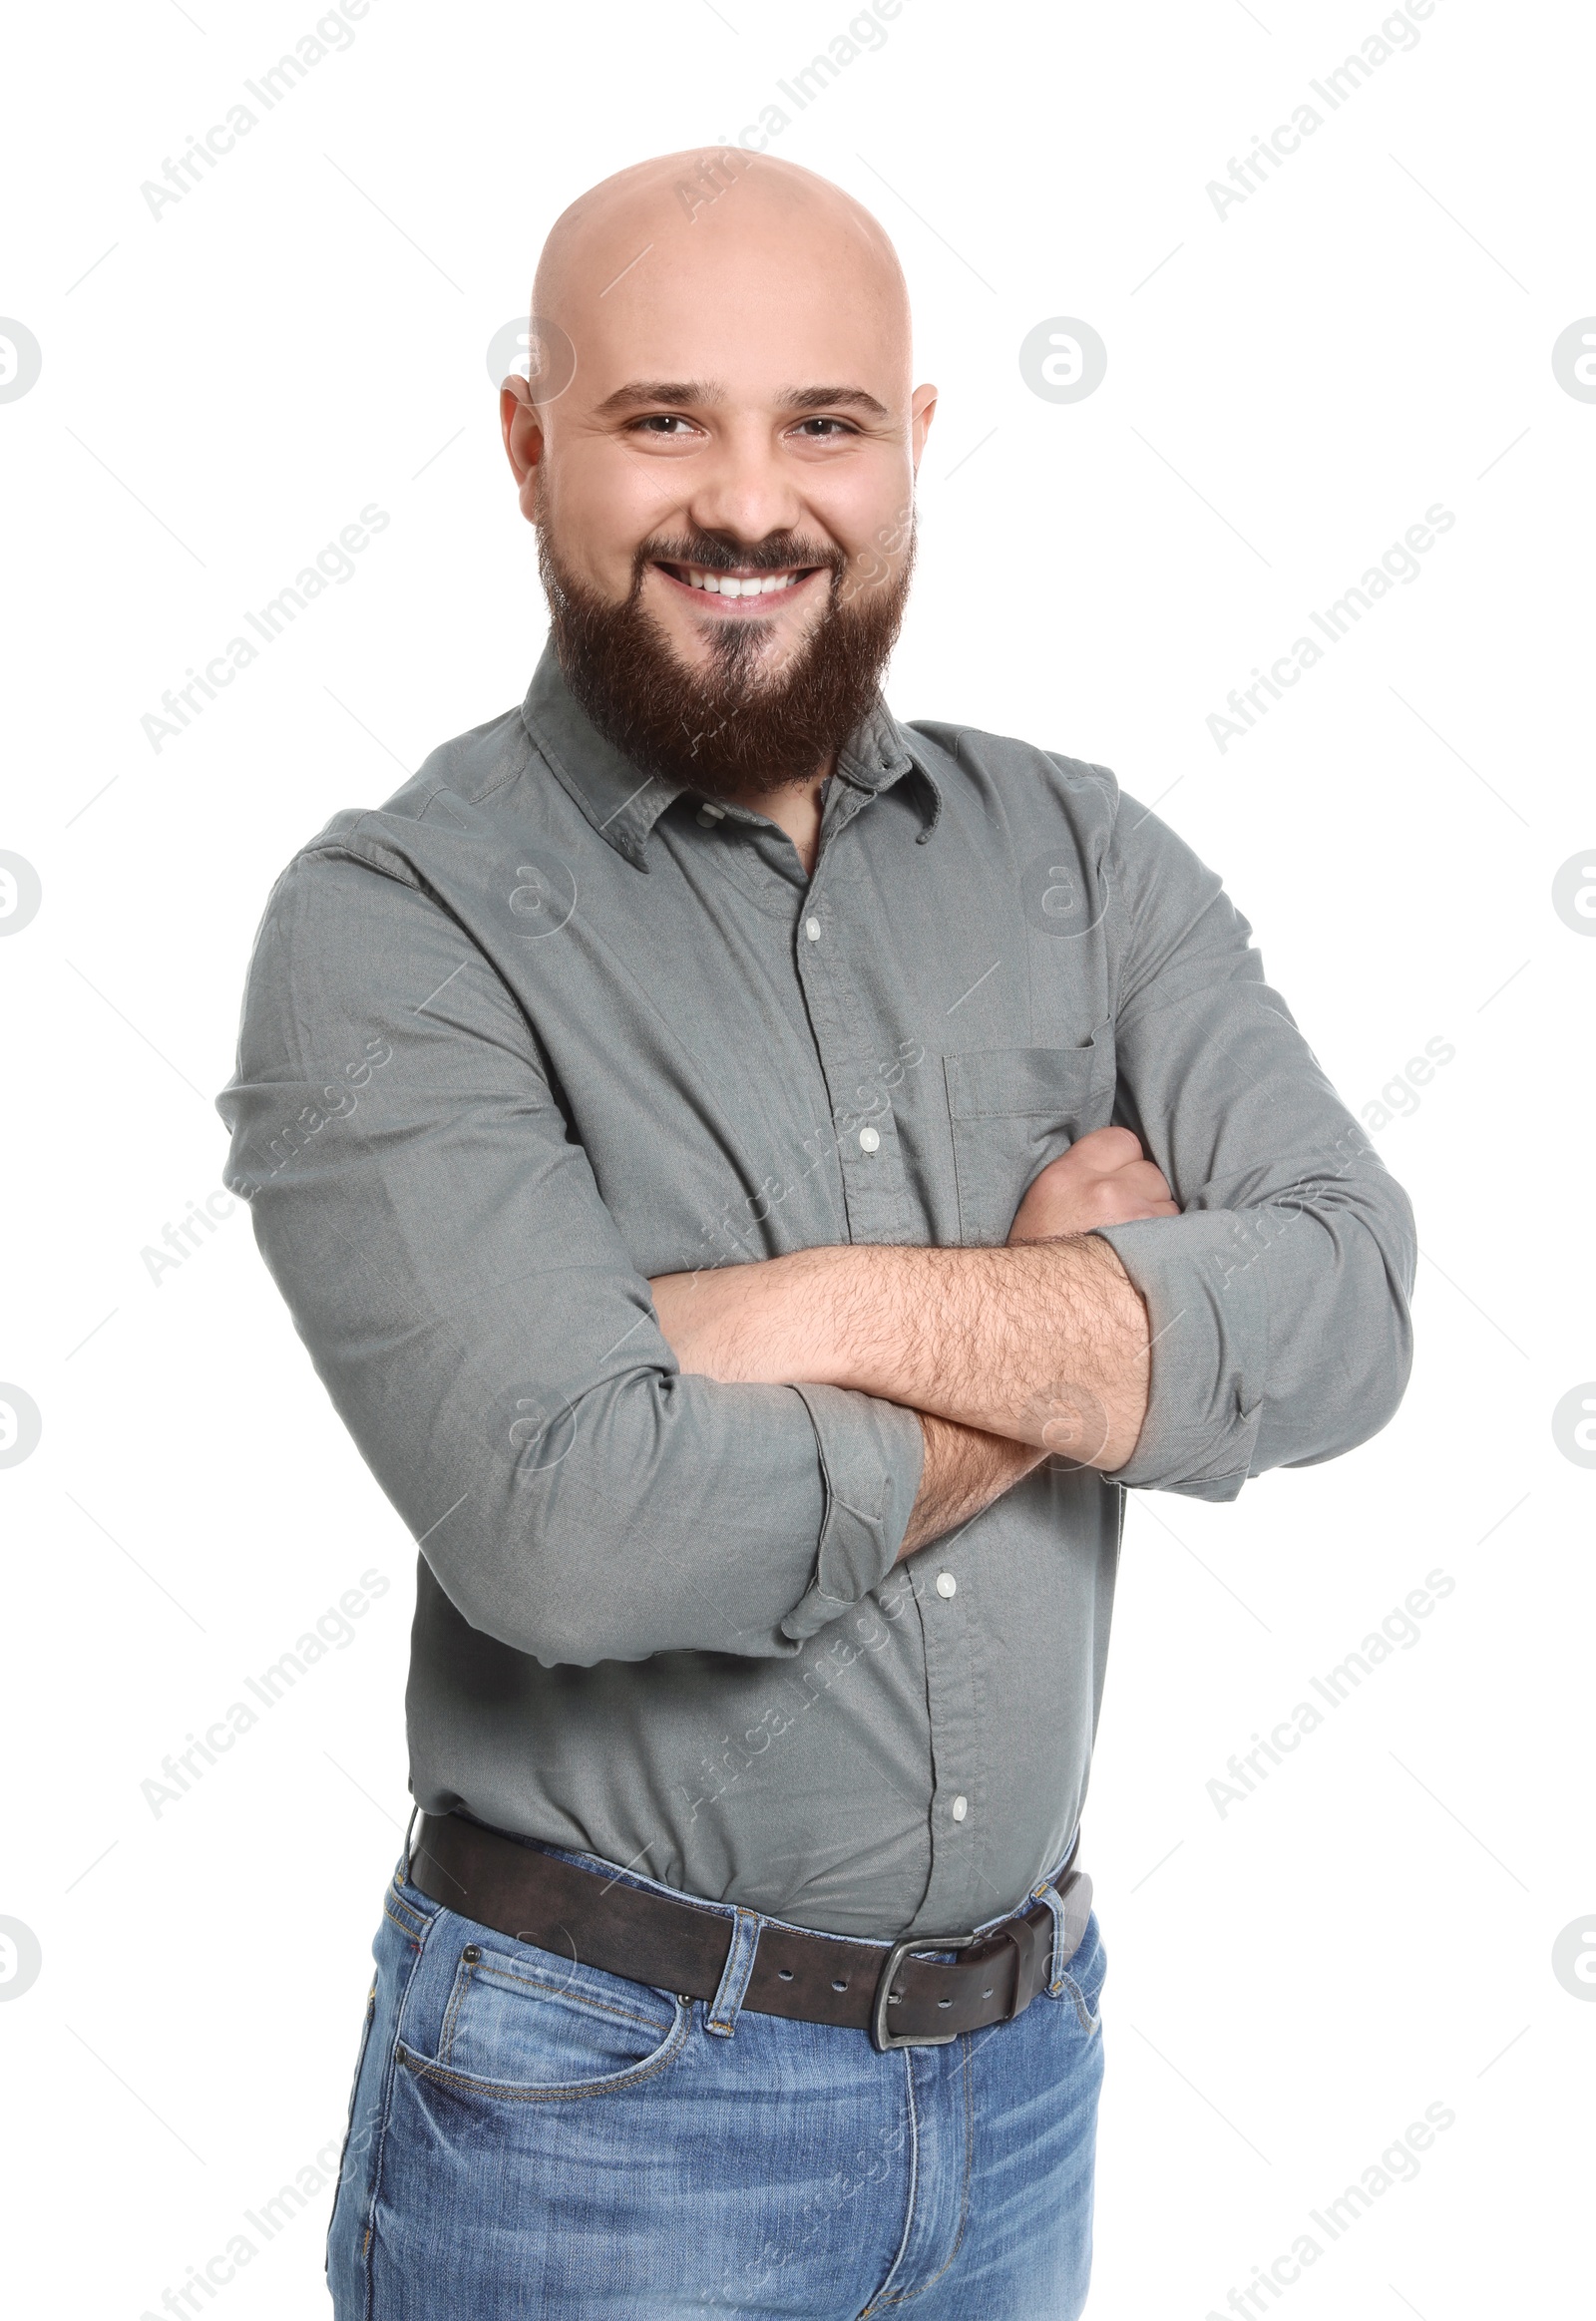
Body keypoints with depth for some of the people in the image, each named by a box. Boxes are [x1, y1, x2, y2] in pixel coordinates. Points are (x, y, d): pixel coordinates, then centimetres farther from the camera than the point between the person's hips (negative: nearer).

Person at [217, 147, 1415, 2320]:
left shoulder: (1076, 854, 0)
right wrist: (1091, 1330, -13)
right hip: (598, 2090, -4)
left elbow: (1348, 1310, -12)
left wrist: (825, 1311, -23)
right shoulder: (392, 923, -14)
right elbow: (577, 1525, -26)